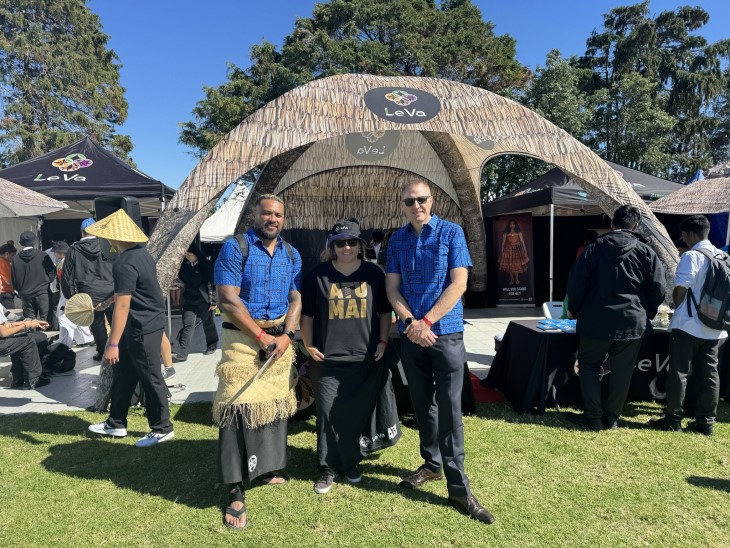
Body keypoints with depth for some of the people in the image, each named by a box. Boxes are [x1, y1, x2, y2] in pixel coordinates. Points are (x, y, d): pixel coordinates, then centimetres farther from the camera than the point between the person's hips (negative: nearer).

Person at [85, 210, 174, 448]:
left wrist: (113, 344, -22)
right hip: (146, 323, 10)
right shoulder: (141, 253, 8)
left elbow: (122, 305, -24)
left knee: (150, 378, 2)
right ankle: (115, 424, 32)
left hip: (143, 328, -10)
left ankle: (162, 429, 16)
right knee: (123, 373, 19)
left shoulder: (124, 264, -22)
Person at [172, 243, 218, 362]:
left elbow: (213, 283, -9)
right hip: (189, 300, 4)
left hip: (204, 300, -4)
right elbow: (183, 279, 20)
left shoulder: (205, 266, -10)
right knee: (188, 325, -3)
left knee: (208, 324, 11)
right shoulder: (185, 265, 5)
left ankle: (212, 345, 31)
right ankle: (182, 353, -5)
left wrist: (213, 301, -10)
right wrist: (178, 276, -2)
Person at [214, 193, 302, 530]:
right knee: (239, 407, -6)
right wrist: (262, 338, -14)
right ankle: (235, 493, 3)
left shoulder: (291, 255, 9)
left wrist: (285, 336, -9)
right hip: (243, 337, -5)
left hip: (281, 338, 6)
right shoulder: (235, 248, -8)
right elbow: (227, 299, -15)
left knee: (275, 404, 13)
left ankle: (267, 469, 32)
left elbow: (296, 299, 7)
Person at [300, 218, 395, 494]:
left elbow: (385, 311, 11)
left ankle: (350, 462, 30)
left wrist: (383, 342, 2)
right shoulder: (319, 275, 1)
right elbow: (307, 314, 6)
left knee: (357, 414, 10)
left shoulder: (373, 274, 4)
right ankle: (328, 468, 18)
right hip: (327, 359, -1)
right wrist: (308, 345, 0)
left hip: (365, 359, 1)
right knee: (328, 414, 3)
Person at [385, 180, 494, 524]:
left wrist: (427, 322, -15)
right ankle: (432, 464, 31)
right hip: (411, 336, 4)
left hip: (446, 333, -4)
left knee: (449, 408, -3)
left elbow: (458, 283, -10)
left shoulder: (451, 233, -3)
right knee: (422, 404, 14)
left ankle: (458, 486, 5)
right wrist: (410, 322, -12)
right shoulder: (397, 240, 7)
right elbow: (392, 288, 5)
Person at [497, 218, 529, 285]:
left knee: (517, 264, 3)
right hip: (508, 250, 0)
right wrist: (502, 251, -3)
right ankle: (511, 279, 19)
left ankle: (517, 279, 16)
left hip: (517, 250, 0)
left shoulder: (518, 233, -2)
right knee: (509, 265, 5)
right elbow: (503, 242, 0)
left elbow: (522, 241, -2)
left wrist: (524, 249, -7)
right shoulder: (506, 234, -2)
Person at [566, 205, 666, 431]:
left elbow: (576, 282, -5)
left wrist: (574, 310, 8)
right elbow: (658, 290, 1)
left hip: (597, 321, -1)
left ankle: (593, 417, 10)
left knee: (589, 367, 12)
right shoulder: (647, 252, 0)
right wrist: (646, 315, 16)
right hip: (632, 323, 2)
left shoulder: (595, 248, -3)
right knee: (621, 372, 12)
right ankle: (611, 418, 20)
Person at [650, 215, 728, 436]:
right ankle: (706, 421, 16)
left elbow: (680, 289, -15)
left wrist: (677, 307, 3)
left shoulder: (692, 256, -12)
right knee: (708, 373, 10)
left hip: (688, 325, -7)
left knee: (679, 372, 1)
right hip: (715, 327, 7)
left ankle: (673, 419, 7)